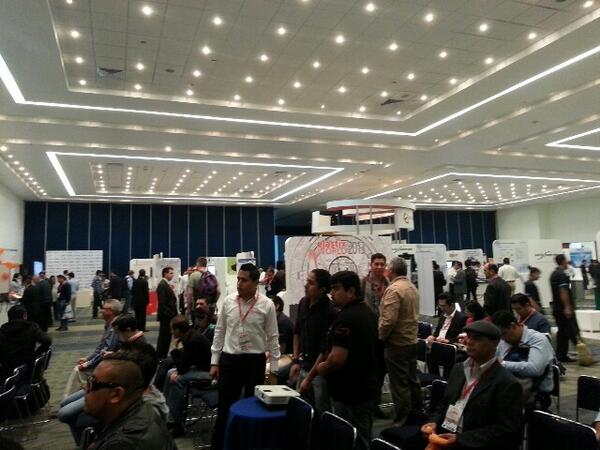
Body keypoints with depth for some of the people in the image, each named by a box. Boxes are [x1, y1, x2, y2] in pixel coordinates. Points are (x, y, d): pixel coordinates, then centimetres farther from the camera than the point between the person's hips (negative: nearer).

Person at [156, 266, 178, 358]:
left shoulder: (167, 285, 15)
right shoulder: (162, 285, -14)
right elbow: (162, 303, -19)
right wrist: (169, 313, -19)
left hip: (169, 316, 10)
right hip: (166, 316, -10)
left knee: (167, 336, 14)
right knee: (164, 336, -3)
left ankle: (163, 355, 22)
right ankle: (160, 356, 6)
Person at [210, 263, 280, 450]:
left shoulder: (267, 305, -9)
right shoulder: (228, 301, -1)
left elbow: (273, 338, -3)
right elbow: (219, 332, 6)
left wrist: (274, 369, -2)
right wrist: (214, 362, 5)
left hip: (255, 361, -1)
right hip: (229, 359, 2)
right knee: (225, 407, 10)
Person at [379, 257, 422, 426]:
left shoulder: (394, 289, -20)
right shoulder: (412, 287, 8)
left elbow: (389, 320, -26)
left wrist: (381, 336, -11)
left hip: (397, 343, -9)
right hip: (412, 340, 9)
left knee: (399, 384, 1)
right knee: (412, 380, 19)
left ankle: (402, 421, 10)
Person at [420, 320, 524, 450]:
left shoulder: (507, 384, -10)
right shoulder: (459, 369, 12)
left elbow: (507, 431, -13)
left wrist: (460, 439, -18)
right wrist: (434, 422, -1)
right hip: (444, 438, 6)